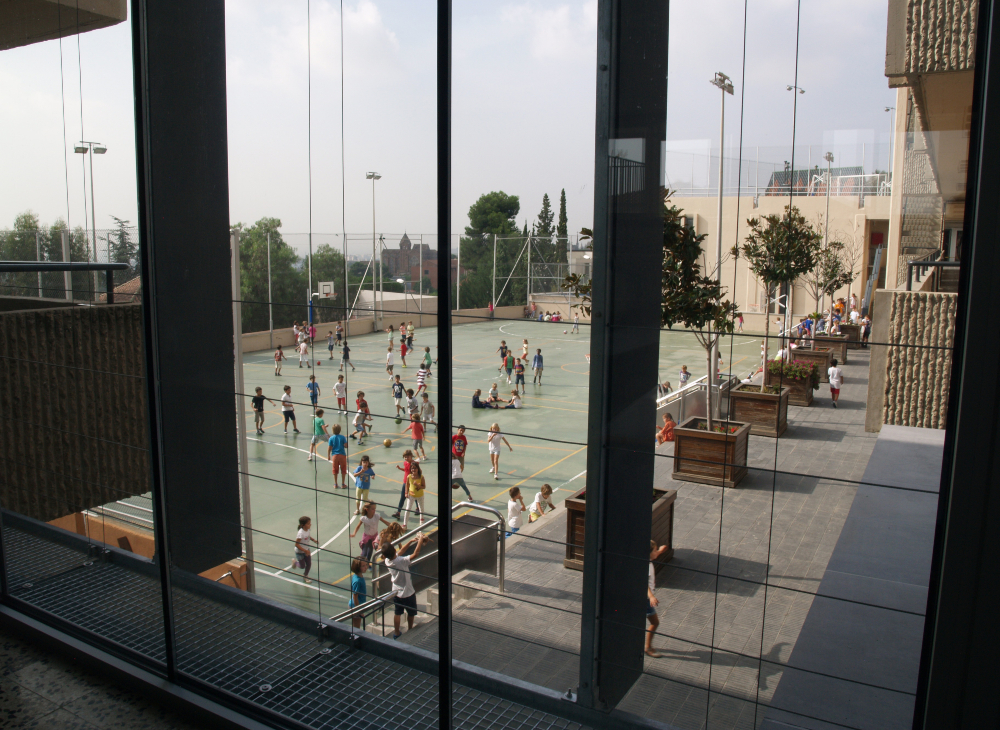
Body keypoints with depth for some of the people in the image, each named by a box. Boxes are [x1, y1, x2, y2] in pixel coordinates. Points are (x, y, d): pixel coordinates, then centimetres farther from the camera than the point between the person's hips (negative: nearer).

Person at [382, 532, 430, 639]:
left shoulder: (387, 561, -13)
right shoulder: (401, 561, -34)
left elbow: (401, 551, 1)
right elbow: (415, 554, -37)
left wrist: (411, 541, -4)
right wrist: (420, 540, -28)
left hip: (396, 593, 6)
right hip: (407, 593, -5)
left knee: (398, 613, 22)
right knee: (411, 613, 19)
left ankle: (396, 633, 32)